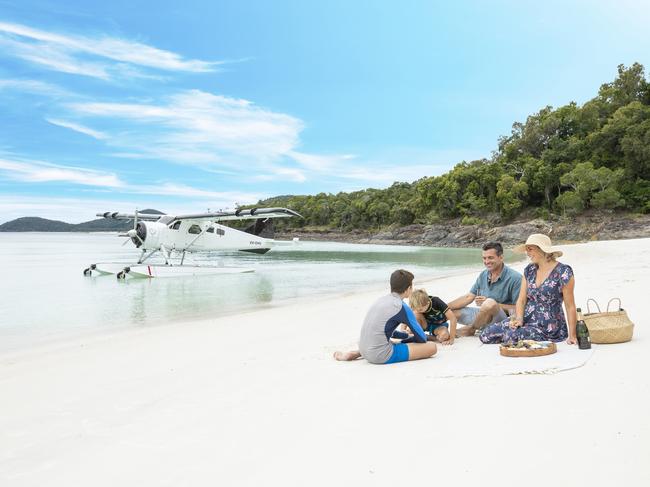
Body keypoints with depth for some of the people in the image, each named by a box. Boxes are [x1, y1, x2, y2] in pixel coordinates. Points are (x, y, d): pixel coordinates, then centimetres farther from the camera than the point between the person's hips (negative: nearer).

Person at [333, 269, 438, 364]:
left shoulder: (382, 299, 10)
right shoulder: (402, 307, -10)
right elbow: (422, 338, -1)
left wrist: (407, 336, 25)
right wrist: (409, 338, 19)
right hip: (382, 356, -9)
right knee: (432, 347, -5)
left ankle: (356, 353, 17)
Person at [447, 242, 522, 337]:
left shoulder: (515, 278, -13)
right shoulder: (483, 275, 8)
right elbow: (468, 297, 11)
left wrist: (493, 305, -20)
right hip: (483, 315, 6)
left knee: (490, 303, -38)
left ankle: (470, 329, -11)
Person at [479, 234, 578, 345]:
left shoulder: (563, 272, -11)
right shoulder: (529, 270, 7)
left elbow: (570, 306, -10)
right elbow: (521, 299, 5)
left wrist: (572, 336, -13)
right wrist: (519, 319, -13)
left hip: (548, 327, -6)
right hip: (527, 319, 7)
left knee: (510, 336, -32)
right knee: (485, 335, -8)